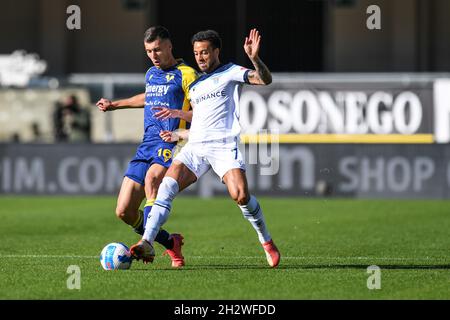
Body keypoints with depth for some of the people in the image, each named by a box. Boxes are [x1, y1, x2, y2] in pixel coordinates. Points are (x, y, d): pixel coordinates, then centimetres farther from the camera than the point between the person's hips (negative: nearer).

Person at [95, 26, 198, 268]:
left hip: (171, 143, -7)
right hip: (147, 146, 7)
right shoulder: (151, 74, 20)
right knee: (124, 212, -2)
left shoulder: (185, 74, -2)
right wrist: (114, 105, 51)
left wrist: (177, 113, -28)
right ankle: (171, 244, 16)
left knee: (151, 178, -39)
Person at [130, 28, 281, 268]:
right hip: (195, 147, 5)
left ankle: (266, 241, 2)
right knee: (166, 186, -17)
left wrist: (254, 58, -26)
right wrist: (177, 136, 16)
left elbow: (265, 80, -9)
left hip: (224, 144, -5)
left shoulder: (229, 73, 7)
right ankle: (147, 243, -26)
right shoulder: (194, 85, 25)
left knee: (240, 196, -22)